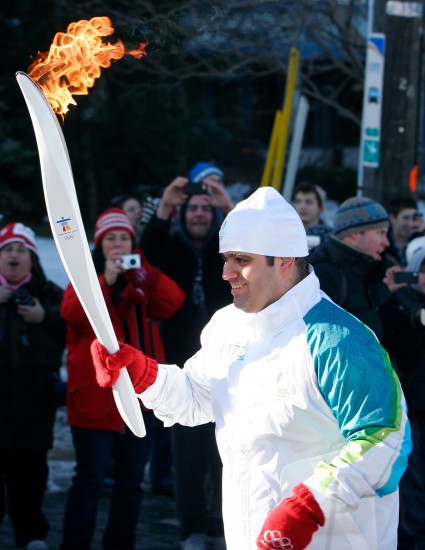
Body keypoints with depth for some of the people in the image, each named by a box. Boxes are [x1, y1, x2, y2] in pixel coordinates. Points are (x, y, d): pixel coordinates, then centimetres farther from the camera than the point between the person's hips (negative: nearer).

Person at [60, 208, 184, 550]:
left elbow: (173, 302, -7)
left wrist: (145, 275, -21)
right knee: (91, 477, -8)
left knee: (132, 478, 10)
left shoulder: (145, 278, 12)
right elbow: (73, 313, -17)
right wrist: (105, 281, -28)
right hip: (96, 393, -4)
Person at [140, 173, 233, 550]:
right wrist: (164, 208, -32)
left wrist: (230, 208, -31)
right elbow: (148, 248, -15)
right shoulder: (172, 248, 5)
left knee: (225, 447, 1)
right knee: (188, 448, -1)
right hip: (184, 363, 0)